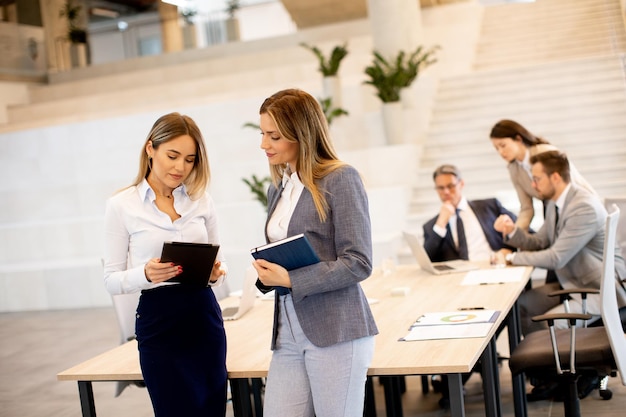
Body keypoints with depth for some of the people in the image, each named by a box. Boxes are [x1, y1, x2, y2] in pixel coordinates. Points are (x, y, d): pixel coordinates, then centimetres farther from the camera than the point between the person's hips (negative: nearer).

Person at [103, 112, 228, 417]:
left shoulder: (201, 200, 6)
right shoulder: (121, 205, -5)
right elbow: (112, 280, -4)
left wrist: (217, 272, -10)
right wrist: (146, 274, -24)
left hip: (205, 317, 4)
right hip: (158, 323, -3)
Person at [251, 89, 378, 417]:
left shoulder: (340, 179, -7)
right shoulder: (277, 188, 14)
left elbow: (358, 263, -12)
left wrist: (290, 280, -17)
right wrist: (267, 272, -2)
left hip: (335, 332, -6)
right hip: (288, 334, 6)